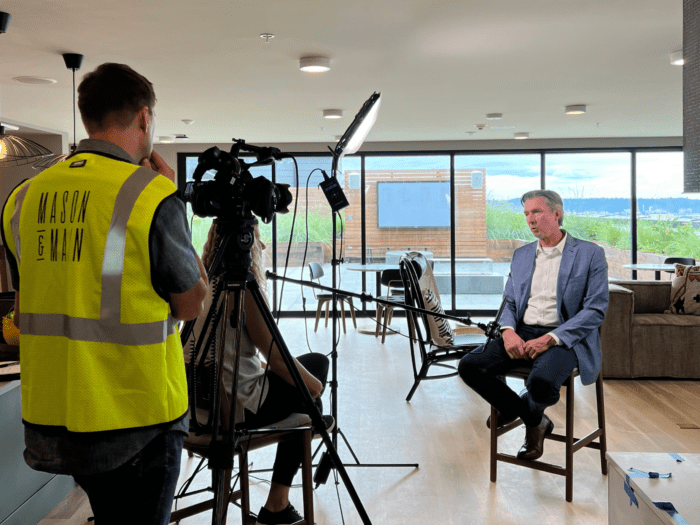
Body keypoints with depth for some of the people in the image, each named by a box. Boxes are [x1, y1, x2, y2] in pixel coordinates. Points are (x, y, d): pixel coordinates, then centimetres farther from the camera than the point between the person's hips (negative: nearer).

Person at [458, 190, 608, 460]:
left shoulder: (590, 254, -1)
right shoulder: (521, 255, 17)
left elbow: (596, 309, -8)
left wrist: (549, 339, -19)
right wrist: (508, 332, -8)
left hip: (563, 338, -5)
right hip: (522, 334, 5)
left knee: (541, 382, -36)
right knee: (469, 366, -17)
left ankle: (521, 409, 6)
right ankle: (534, 420, 4)